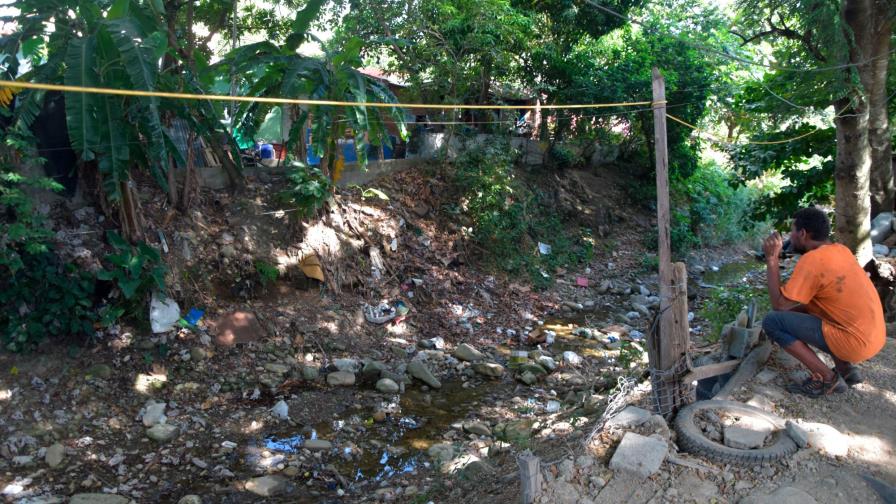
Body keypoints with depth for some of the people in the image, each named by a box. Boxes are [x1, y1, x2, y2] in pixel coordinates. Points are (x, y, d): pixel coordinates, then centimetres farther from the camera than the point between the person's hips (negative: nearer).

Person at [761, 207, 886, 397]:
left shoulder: (812, 259, -18)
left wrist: (772, 259, -12)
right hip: (871, 336, 9)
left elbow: (779, 305, -16)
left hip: (855, 341, -9)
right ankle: (846, 368, 17)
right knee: (797, 310, 24)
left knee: (772, 322, -10)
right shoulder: (840, 250, 10)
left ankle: (827, 378, -3)